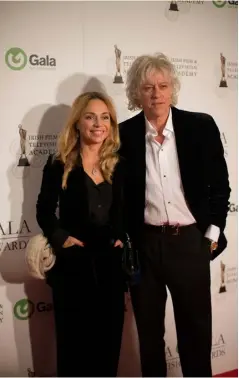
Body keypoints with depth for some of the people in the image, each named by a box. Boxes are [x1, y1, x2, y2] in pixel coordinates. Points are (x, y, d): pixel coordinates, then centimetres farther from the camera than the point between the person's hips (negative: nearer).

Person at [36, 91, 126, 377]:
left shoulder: (119, 166, 6)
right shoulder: (59, 165, -2)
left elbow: (126, 211, 12)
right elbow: (44, 210, 1)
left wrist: (123, 237, -4)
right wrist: (60, 237, -14)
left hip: (110, 263, 3)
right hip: (72, 264, -3)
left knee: (108, 336, 13)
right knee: (74, 338, 7)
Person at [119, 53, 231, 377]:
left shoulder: (201, 126, -4)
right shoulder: (124, 134, -3)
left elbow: (220, 185, 3)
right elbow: (118, 192, 4)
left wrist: (212, 234, 0)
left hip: (191, 241, 0)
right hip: (143, 244, 1)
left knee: (196, 328, 12)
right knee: (148, 330, 16)